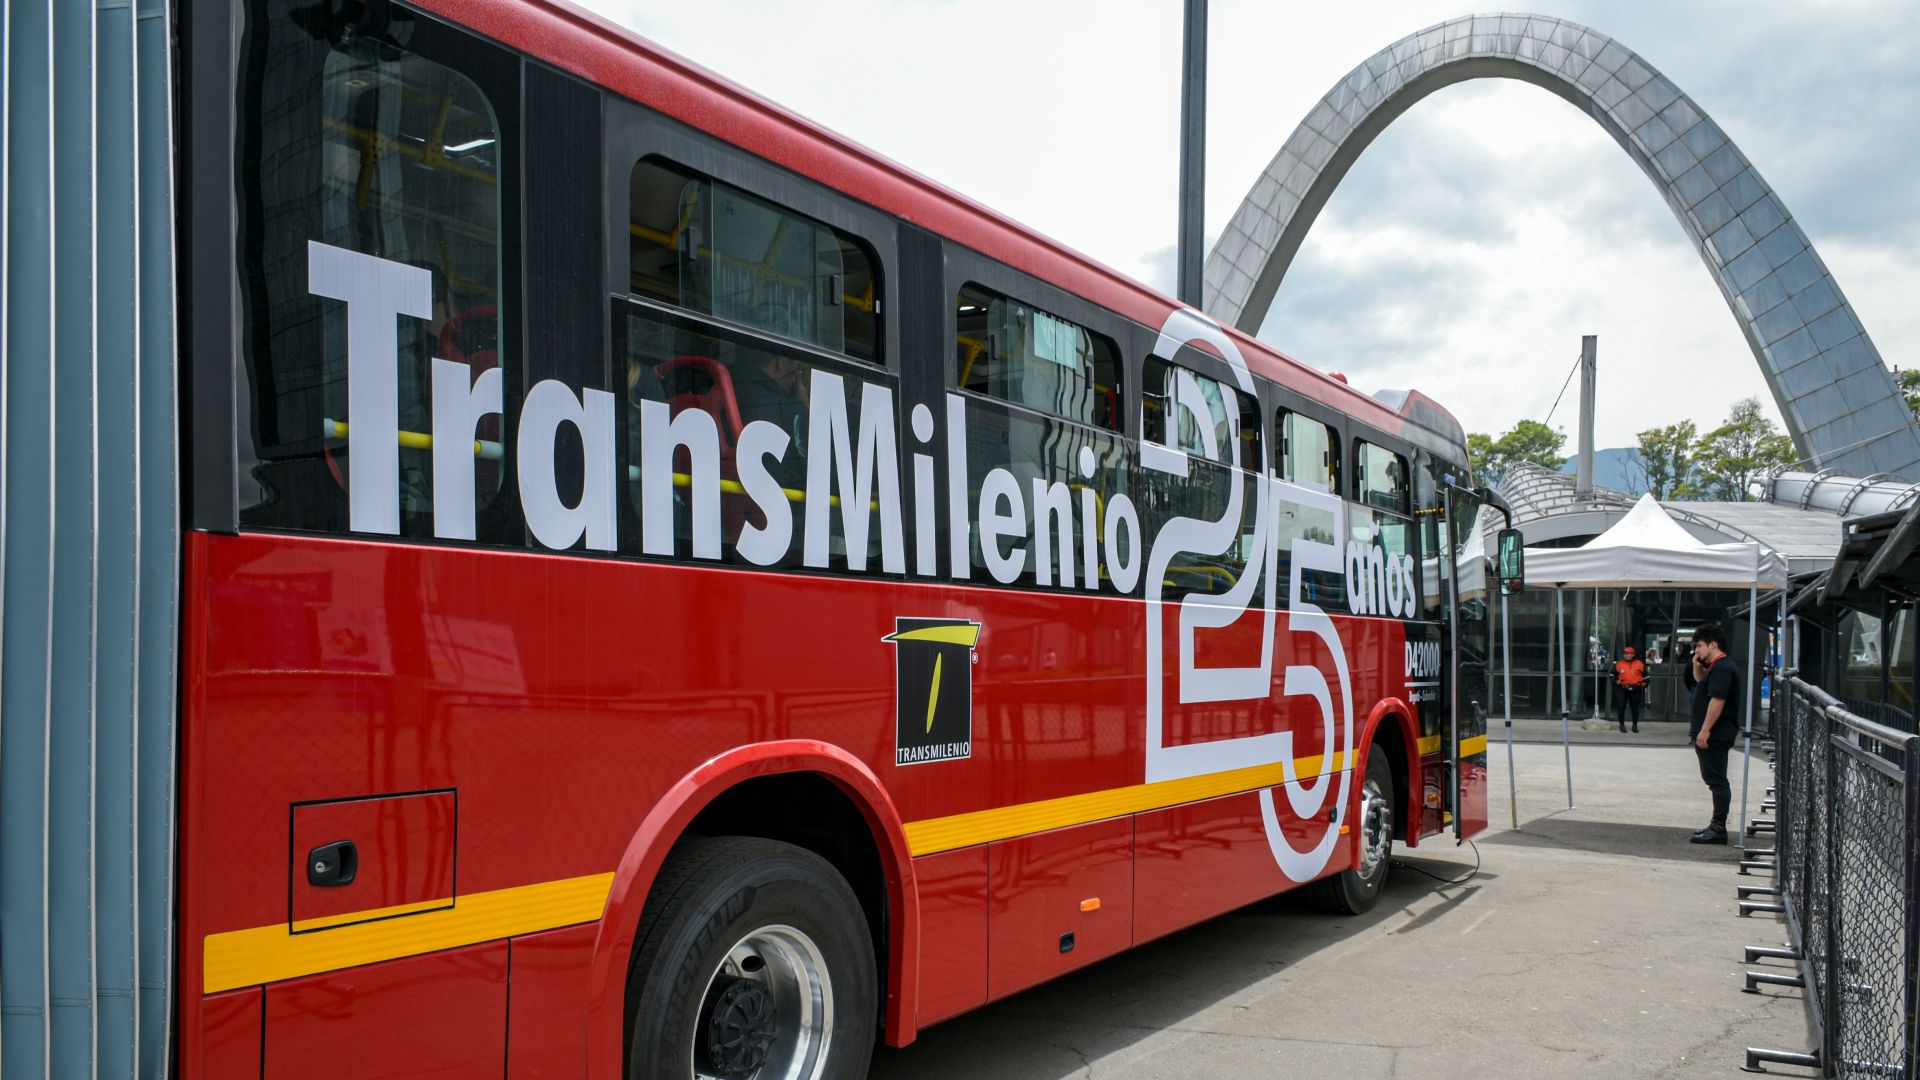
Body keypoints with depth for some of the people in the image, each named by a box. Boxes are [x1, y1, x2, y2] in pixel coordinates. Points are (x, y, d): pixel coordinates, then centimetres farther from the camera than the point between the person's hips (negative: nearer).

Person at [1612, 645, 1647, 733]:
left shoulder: (1639, 664, 4)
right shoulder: (1619, 665, 3)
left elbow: (1645, 674, 12)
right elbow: (1613, 674, 12)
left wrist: (1644, 683, 2)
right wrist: (1616, 681, -4)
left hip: (1636, 689, 0)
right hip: (1623, 689, 0)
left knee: (1635, 707, 7)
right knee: (1622, 706, -1)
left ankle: (1635, 724, 16)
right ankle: (1622, 724, 7)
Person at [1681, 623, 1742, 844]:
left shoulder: (1722, 668, -17)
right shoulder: (1716, 666, 16)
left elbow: (1717, 700, -24)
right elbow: (1700, 682, 34)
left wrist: (1705, 730, -25)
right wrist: (1697, 665, 16)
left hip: (1715, 735, -11)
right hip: (1714, 734, 11)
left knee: (1717, 780, -8)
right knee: (1715, 779, 15)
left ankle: (1718, 829, -6)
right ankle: (1717, 826, 21)